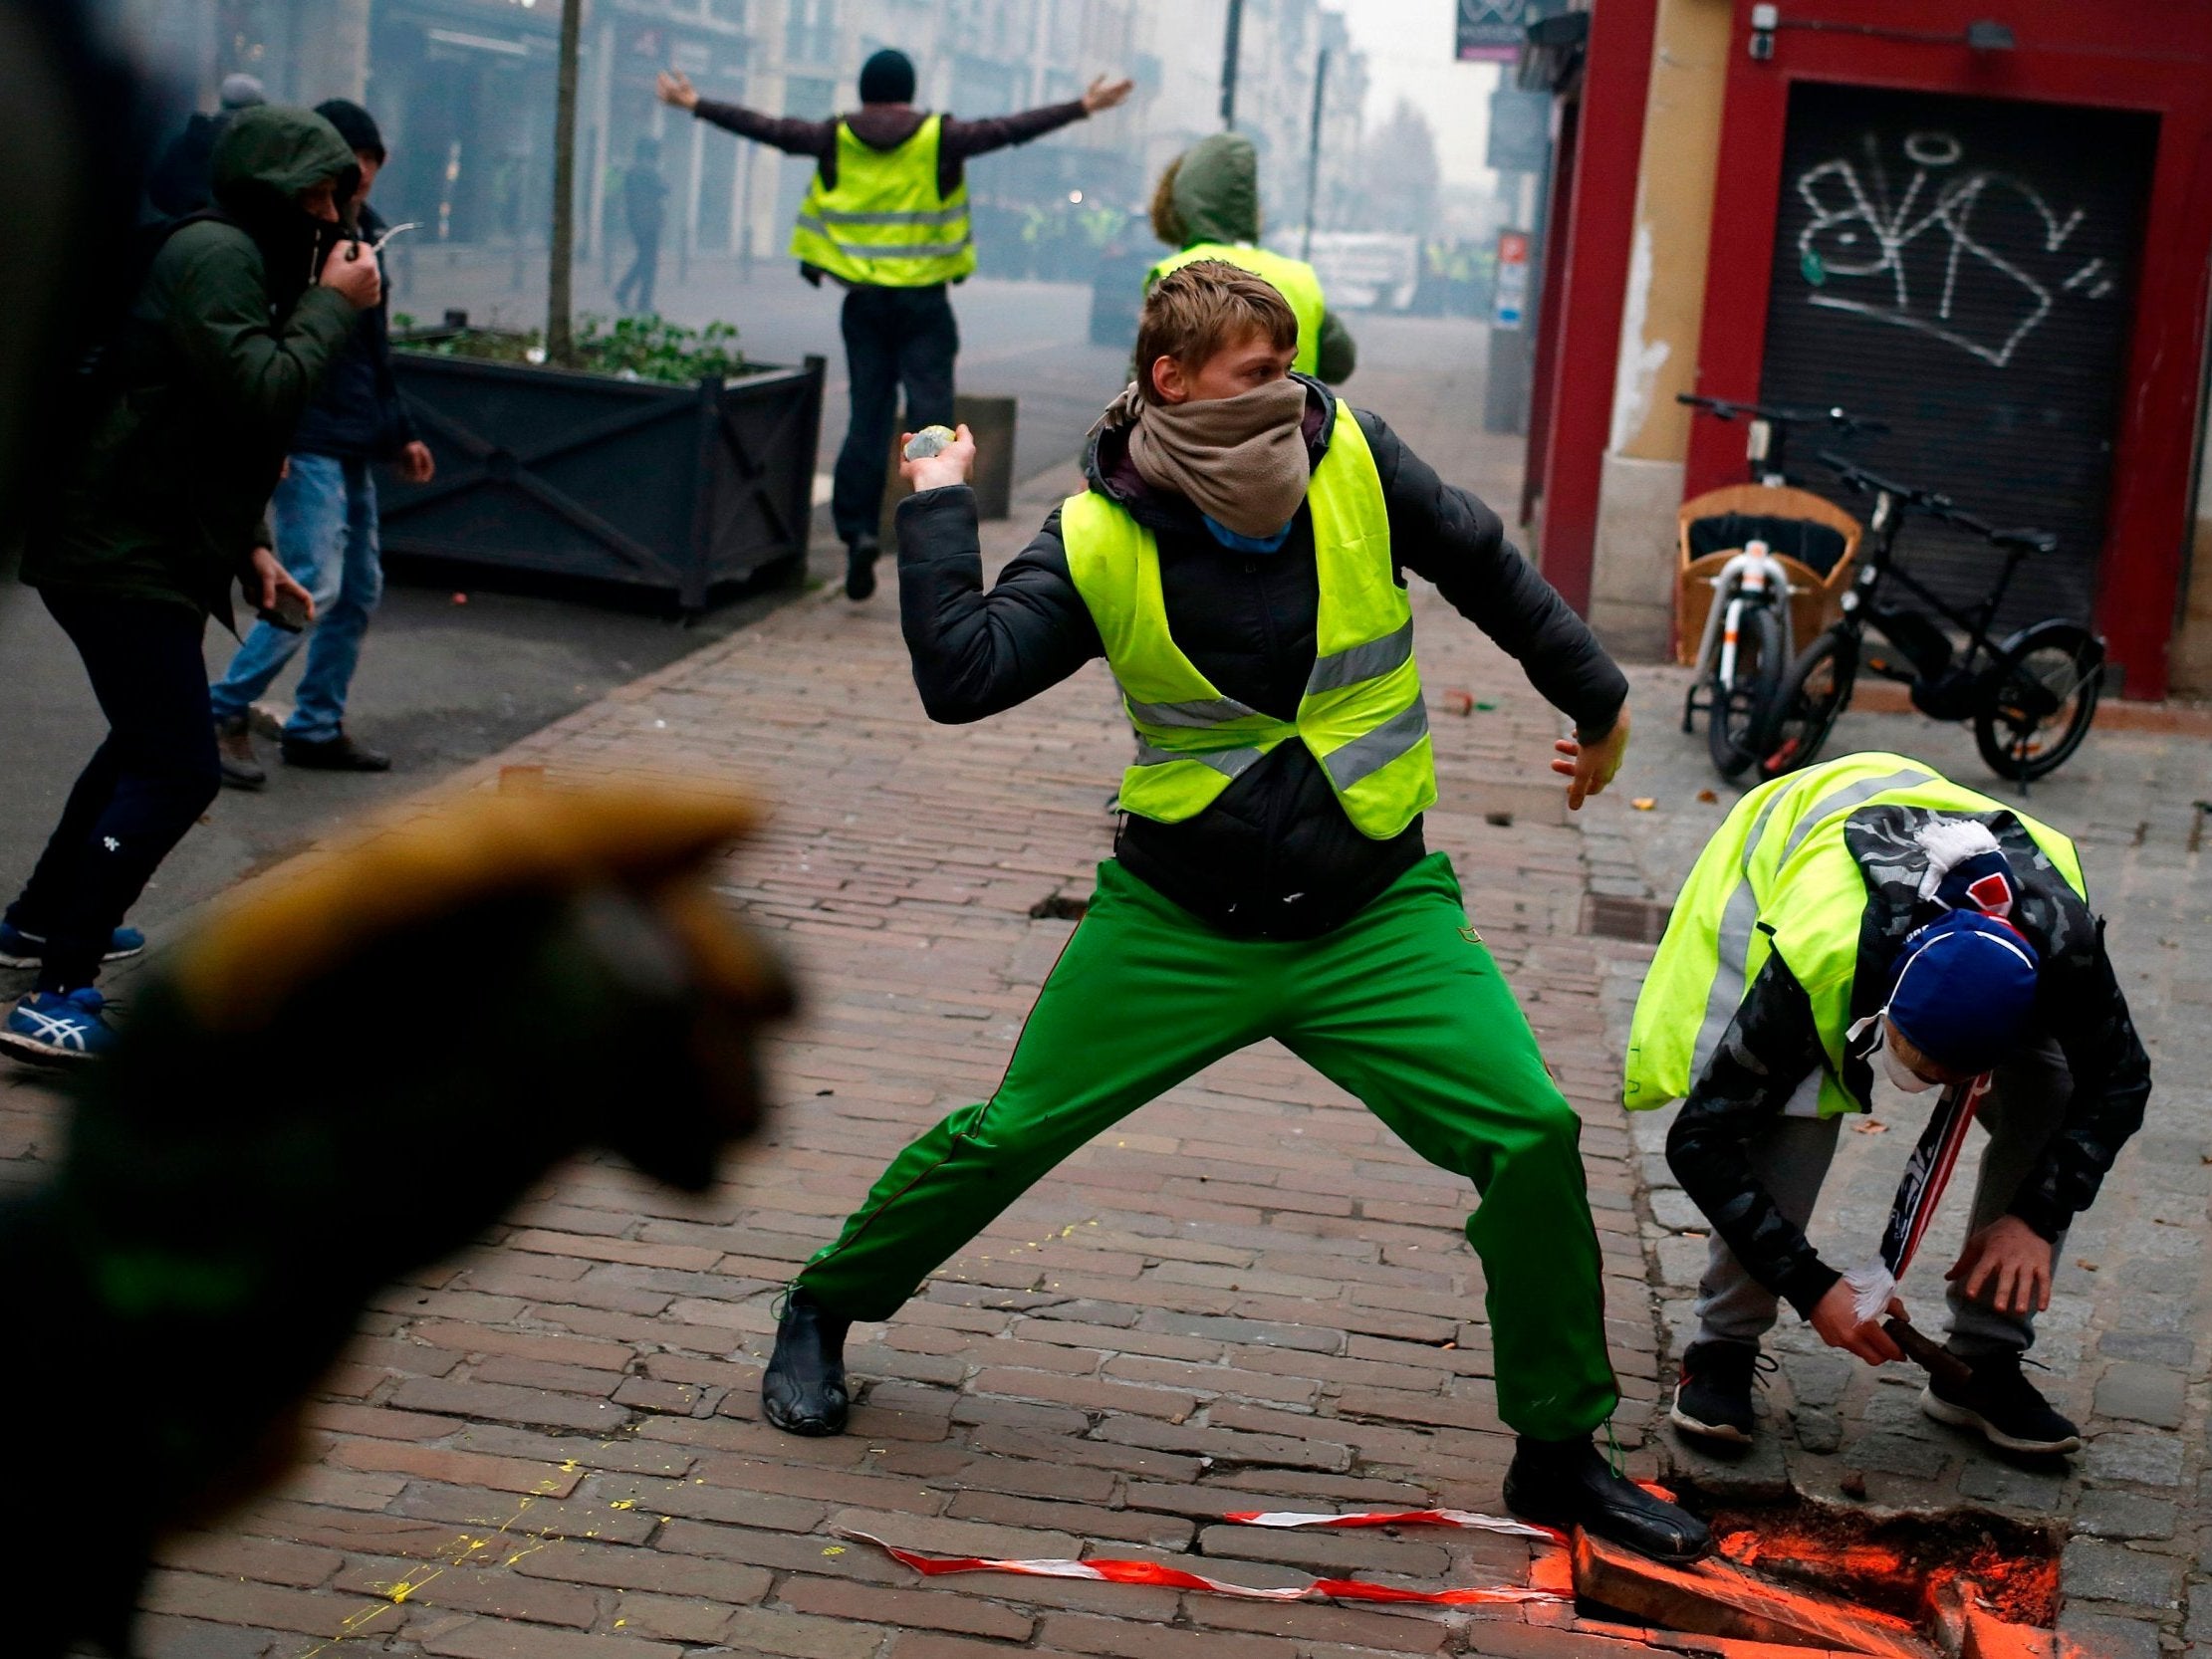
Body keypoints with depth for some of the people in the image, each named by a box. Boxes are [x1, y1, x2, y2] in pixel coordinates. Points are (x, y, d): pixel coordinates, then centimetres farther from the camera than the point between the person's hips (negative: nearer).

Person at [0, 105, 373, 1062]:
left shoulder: (242, 261, 20)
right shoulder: (215, 255, -14)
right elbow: (260, 398, -26)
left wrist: (246, 549, 16)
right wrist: (332, 305, -15)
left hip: (152, 554, 11)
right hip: (122, 559, -11)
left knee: (148, 742, 27)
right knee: (177, 771, -16)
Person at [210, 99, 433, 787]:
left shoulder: (367, 235, 16)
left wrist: (400, 433, 25)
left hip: (354, 445, 9)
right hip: (304, 444, -9)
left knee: (360, 590, 10)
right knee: (315, 585, -14)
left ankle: (317, 726, 19)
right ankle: (224, 715, -4)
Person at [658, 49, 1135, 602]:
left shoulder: (836, 140, 2)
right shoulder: (941, 139, -3)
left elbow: (766, 127, 9)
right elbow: (1012, 129, -3)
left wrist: (694, 104, 19)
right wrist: (1083, 107, 2)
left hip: (863, 301, 2)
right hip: (923, 305, -2)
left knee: (867, 420, 7)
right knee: (930, 420, -2)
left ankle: (857, 530, -3)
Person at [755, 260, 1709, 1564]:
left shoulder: (1354, 458, -7)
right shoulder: (1099, 539, -9)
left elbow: (1484, 566, 8)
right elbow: (960, 677, -16)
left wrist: (1597, 699, 19)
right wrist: (939, 511, -14)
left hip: (1376, 917, 1)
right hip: (1179, 923, -1)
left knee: (1532, 1133, -13)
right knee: (1008, 1137, 3)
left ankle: (1562, 1452, 6)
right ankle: (823, 1309, 32)